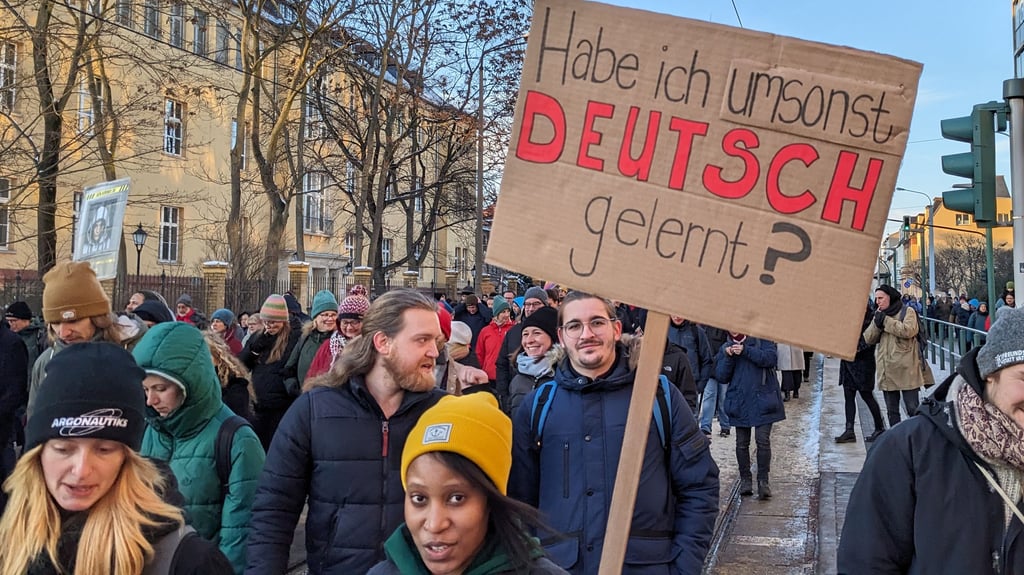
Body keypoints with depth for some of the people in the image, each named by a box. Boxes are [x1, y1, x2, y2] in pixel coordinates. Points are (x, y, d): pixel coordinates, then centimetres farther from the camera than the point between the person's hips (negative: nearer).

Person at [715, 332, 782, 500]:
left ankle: (764, 481, 1)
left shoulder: (762, 339, 2)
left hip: (762, 401, -3)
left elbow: (772, 358, -15)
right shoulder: (725, 348, 10)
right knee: (742, 443, 6)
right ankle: (745, 479, 18)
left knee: (763, 440, -7)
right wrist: (728, 357, -12)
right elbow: (721, 376, 3)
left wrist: (746, 351, -22)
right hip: (739, 403, 3)